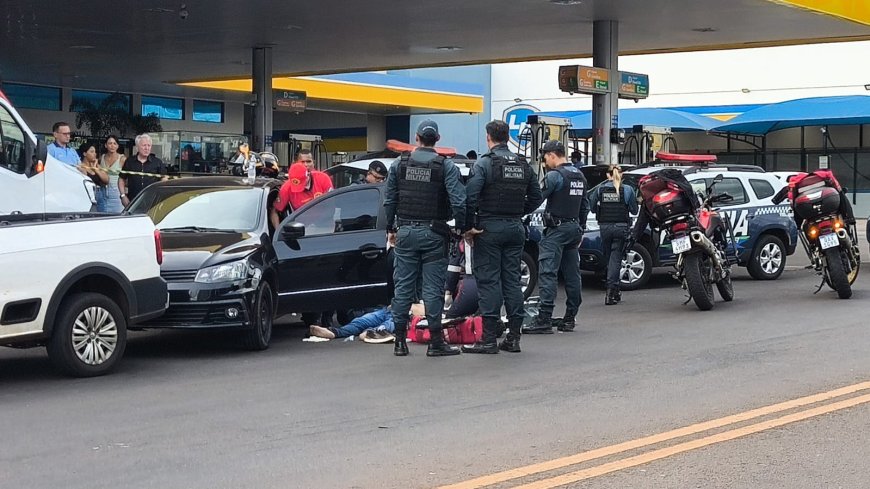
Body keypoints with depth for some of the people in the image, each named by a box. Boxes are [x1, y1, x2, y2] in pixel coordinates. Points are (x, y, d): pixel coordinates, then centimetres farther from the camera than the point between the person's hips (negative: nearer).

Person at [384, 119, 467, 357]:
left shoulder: (399, 164, 4)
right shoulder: (446, 166, -6)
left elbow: (389, 201, 8)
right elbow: (458, 200, -14)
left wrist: (390, 228, 17)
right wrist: (461, 227, -3)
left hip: (406, 232, 3)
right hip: (433, 234, -3)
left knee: (403, 286, 7)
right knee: (433, 288, 0)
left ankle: (400, 341, 8)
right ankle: (436, 342, 2)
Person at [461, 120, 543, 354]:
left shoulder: (484, 163, -10)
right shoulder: (523, 165, 11)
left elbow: (471, 196, -19)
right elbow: (536, 197, 15)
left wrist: (470, 225, -10)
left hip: (490, 228, -6)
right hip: (516, 229, 6)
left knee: (489, 281, -4)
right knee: (512, 280, 9)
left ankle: (489, 339, -5)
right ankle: (514, 337, 11)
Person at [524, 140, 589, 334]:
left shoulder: (555, 175, -12)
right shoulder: (579, 176, 15)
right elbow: (585, 206, 20)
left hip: (557, 229, -9)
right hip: (574, 227, 9)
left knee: (548, 273, -11)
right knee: (572, 274, 10)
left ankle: (544, 320, -17)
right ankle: (570, 318, 15)